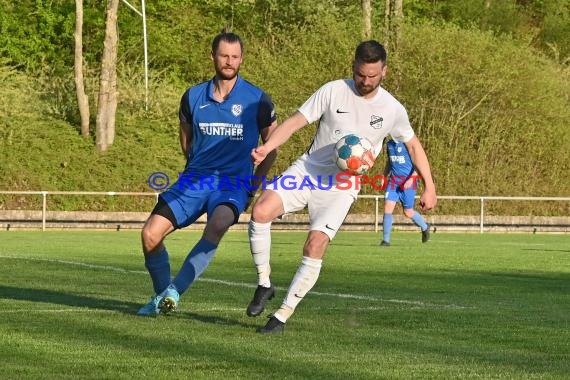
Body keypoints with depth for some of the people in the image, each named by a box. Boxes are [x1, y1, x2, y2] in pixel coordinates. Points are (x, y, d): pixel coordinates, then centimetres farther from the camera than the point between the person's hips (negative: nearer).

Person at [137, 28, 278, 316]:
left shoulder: (257, 100, 0)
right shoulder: (193, 97, 7)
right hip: (195, 179, 3)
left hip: (234, 182, -3)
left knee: (217, 225, -37)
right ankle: (161, 294, 12)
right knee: (151, 233, -13)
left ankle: (174, 292, -33)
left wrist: (254, 183, 6)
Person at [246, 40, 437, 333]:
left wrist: (429, 186, 13)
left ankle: (283, 315, -10)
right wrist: (266, 148, -23)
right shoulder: (333, 91, -5)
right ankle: (264, 285, -3)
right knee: (261, 211, -22)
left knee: (316, 244, -21)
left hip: (343, 187, -1)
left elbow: (412, 145, 15)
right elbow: (296, 121, -7)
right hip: (307, 169, 1)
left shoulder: (392, 110, -1)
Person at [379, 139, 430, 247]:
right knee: (388, 207, -9)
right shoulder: (389, 144, 10)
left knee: (408, 212, 3)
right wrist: (384, 177, 13)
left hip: (408, 182, -5)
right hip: (393, 180, 5)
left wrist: (411, 179, -21)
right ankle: (386, 240, -5)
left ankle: (425, 228, 32)